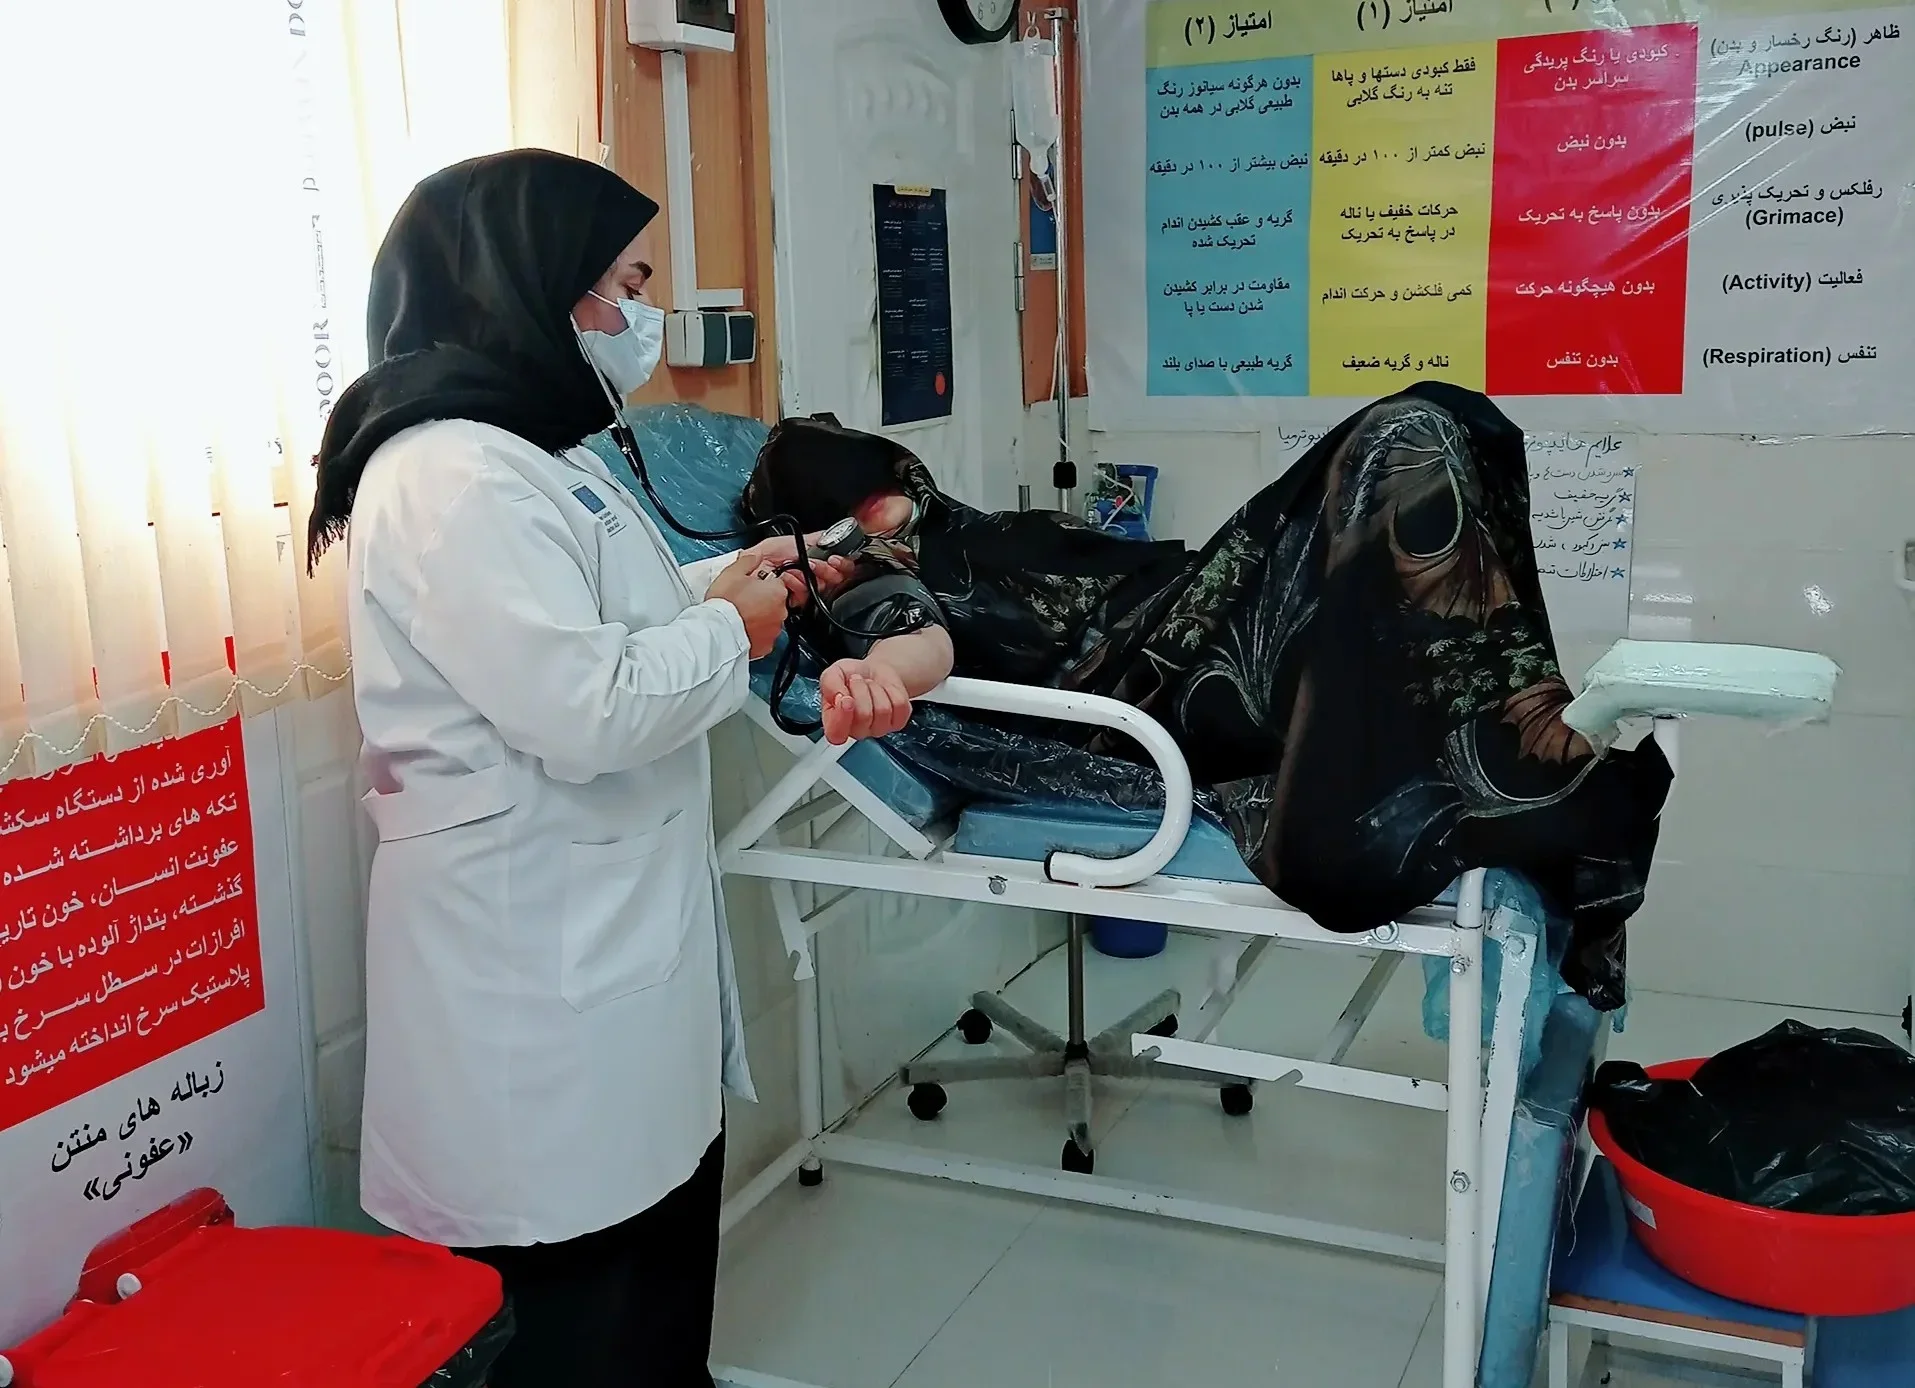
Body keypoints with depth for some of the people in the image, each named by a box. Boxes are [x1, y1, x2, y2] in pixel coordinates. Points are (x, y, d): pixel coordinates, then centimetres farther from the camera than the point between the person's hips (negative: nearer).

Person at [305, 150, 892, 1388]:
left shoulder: (531, 450, 13)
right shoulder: (452, 476, -22)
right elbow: (584, 710, -28)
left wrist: (719, 587, 9)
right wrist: (728, 632, -11)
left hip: (606, 919, 10)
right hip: (535, 953, -10)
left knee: (654, 1217, 21)